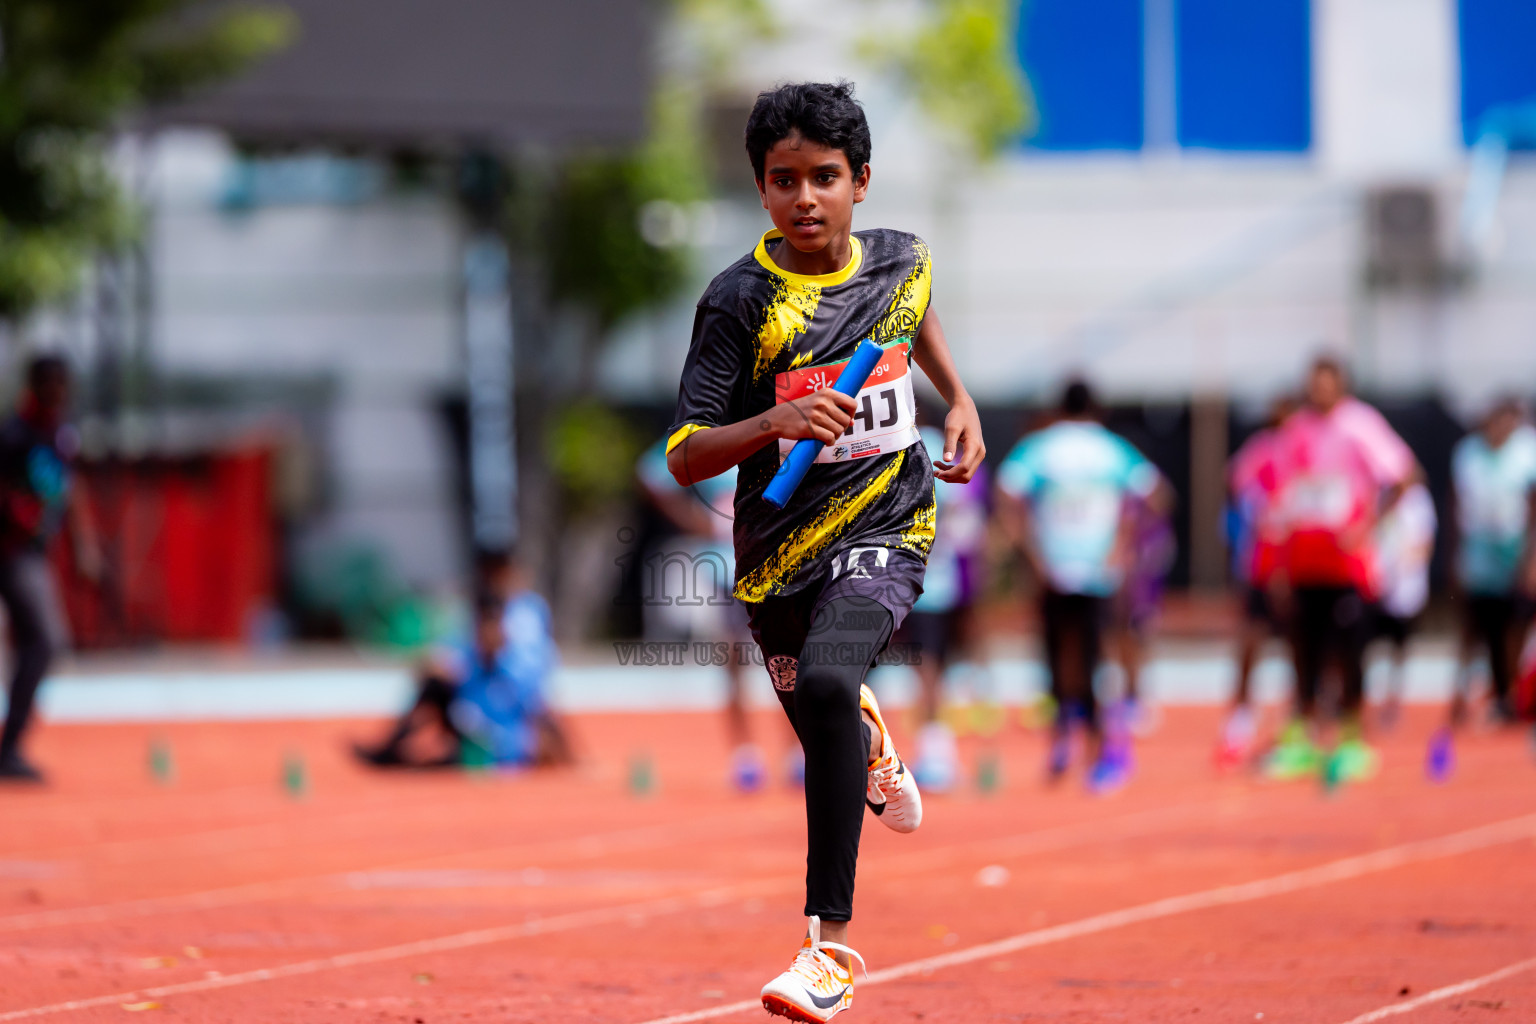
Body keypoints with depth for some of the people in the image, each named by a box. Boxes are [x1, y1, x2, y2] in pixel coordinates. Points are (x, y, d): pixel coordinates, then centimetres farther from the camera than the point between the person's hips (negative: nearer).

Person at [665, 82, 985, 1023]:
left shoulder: (901, 260, -3)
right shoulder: (741, 300, -13)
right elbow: (684, 456, -17)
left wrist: (962, 401, 16)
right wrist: (772, 423, -33)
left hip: (886, 529, -1)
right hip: (782, 549, 1)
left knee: (828, 684, -28)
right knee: (827, 733, 19)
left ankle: (832, 943, -25)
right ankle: (874, 749, 62)